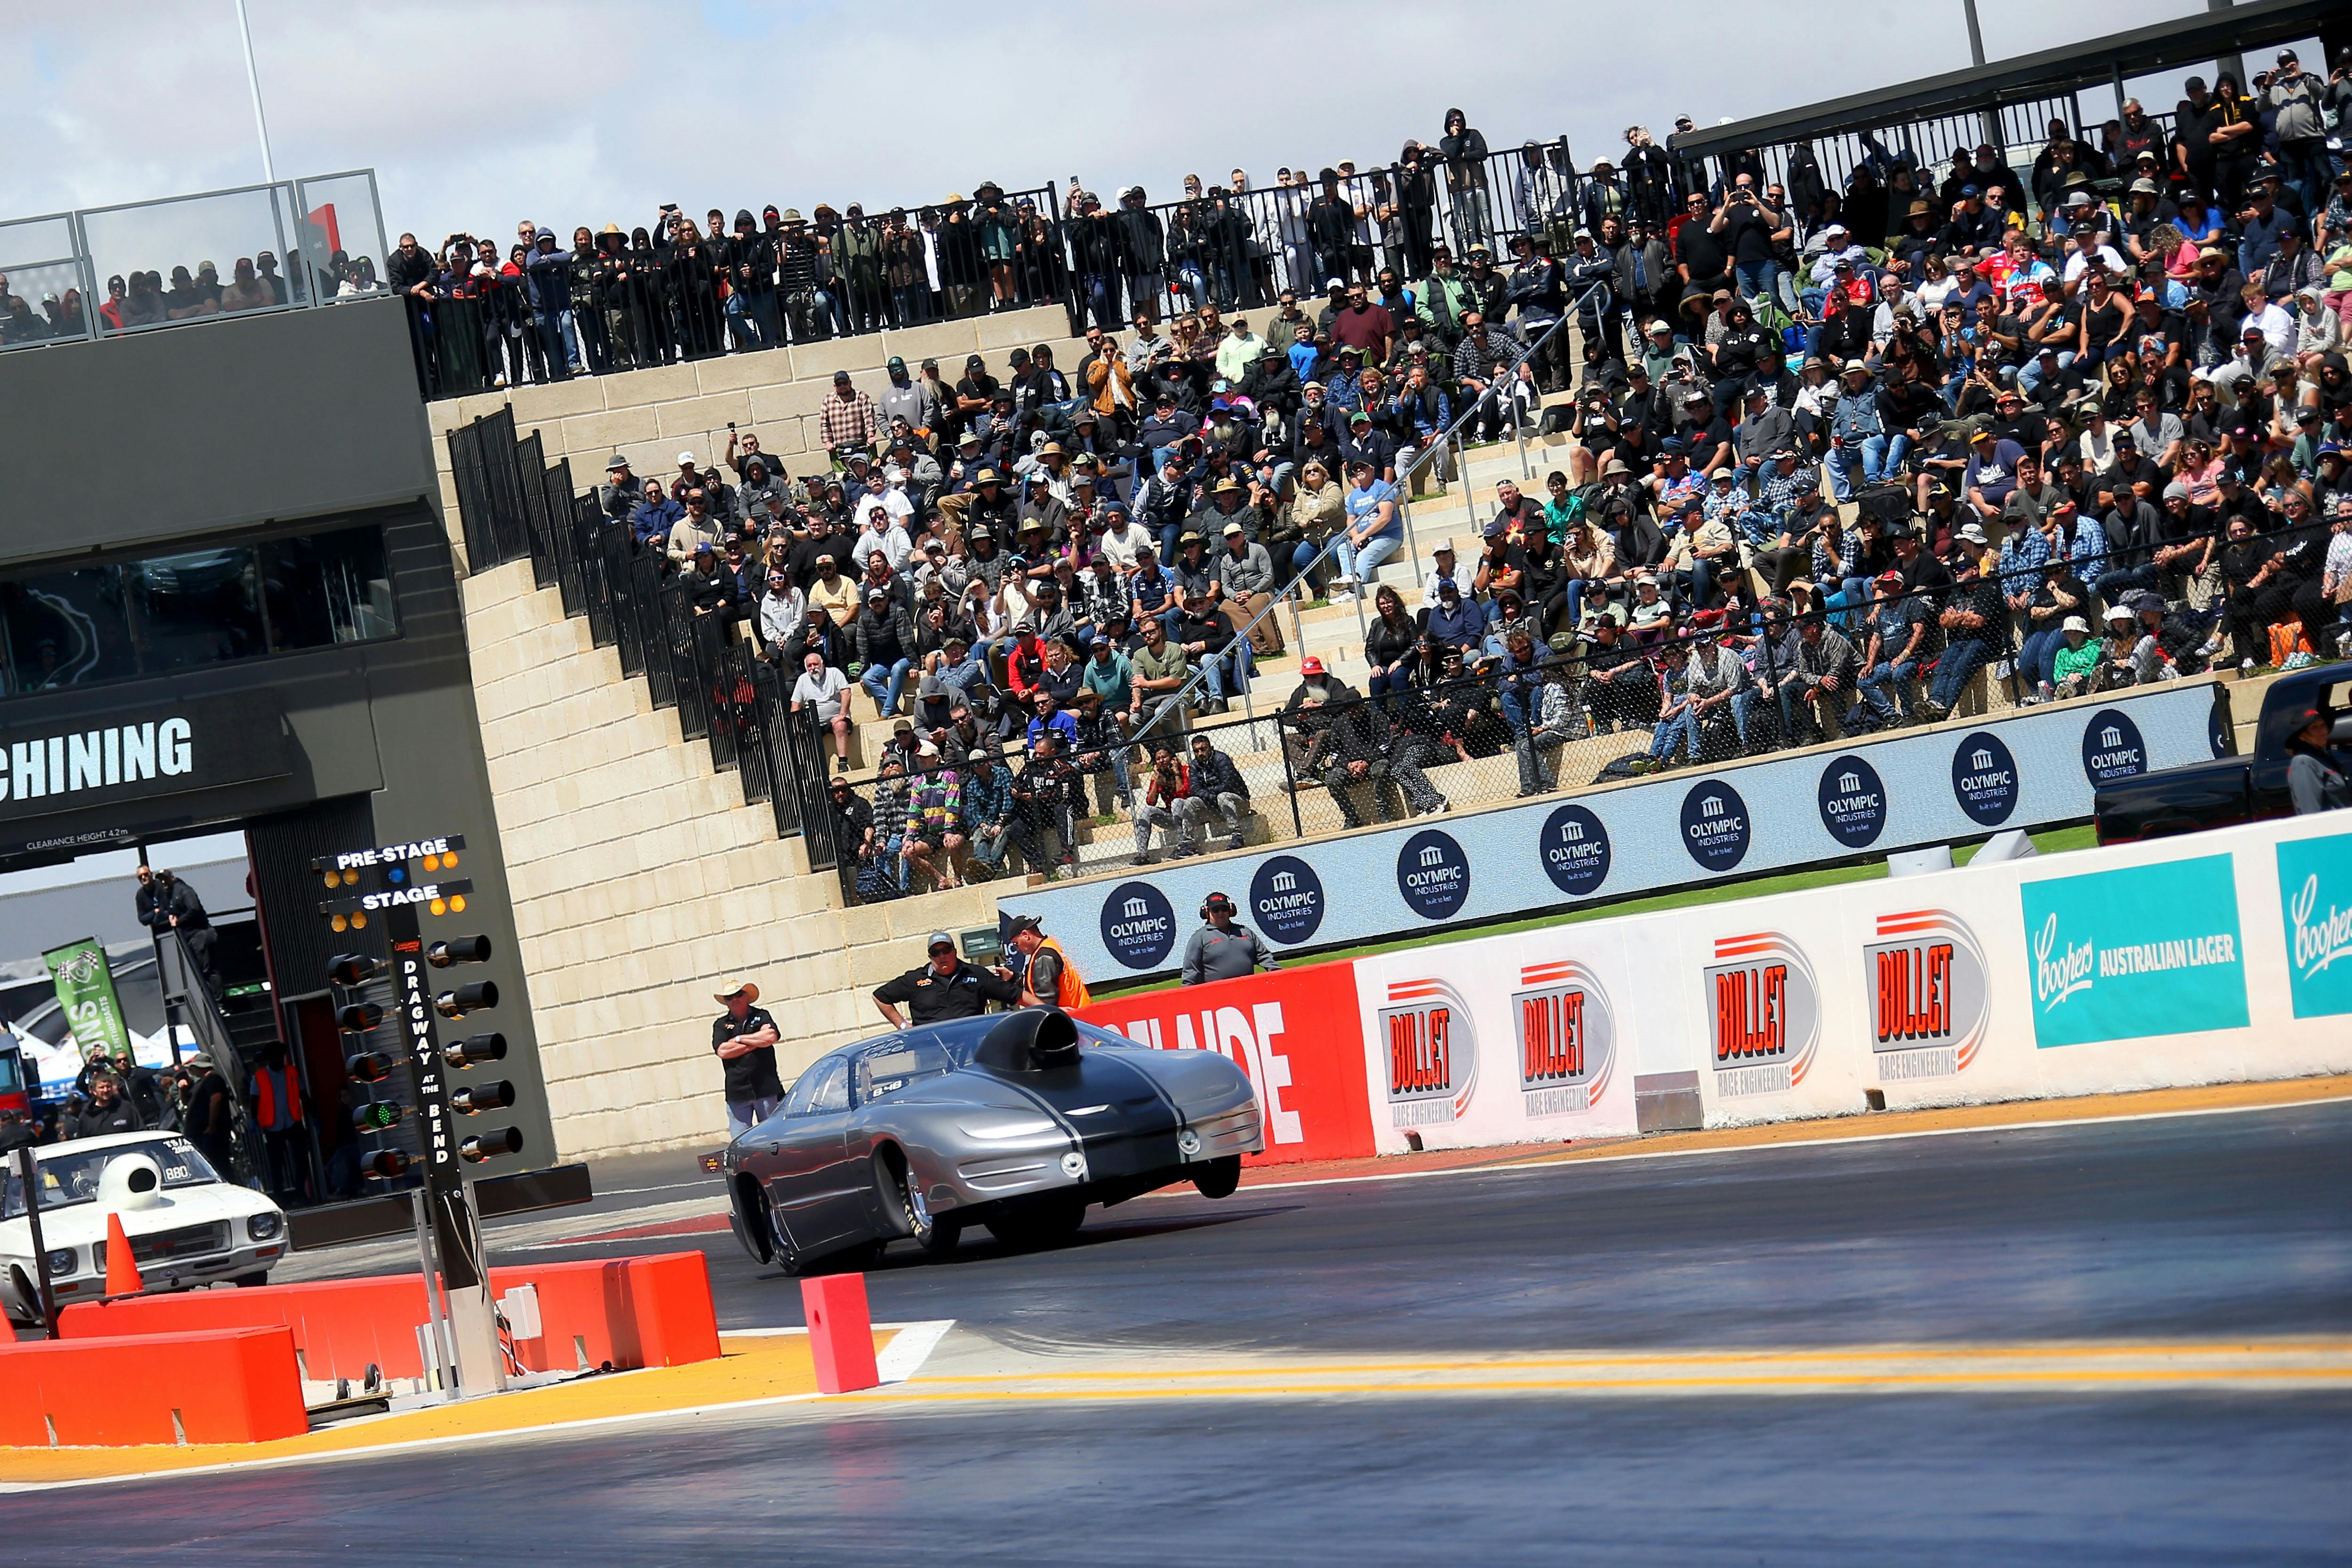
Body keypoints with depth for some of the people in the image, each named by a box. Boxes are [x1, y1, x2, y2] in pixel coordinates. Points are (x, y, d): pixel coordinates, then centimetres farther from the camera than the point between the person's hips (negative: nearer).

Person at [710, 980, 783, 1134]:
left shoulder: (761, 1016, 9)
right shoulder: (721, 1025, 10)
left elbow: (772, 1037, -10)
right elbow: (722, 1051, -7)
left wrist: (739, 1039, -3)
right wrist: (757, 1042, -4)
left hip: (766, 1088, -1)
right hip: (737, 1092, 1)